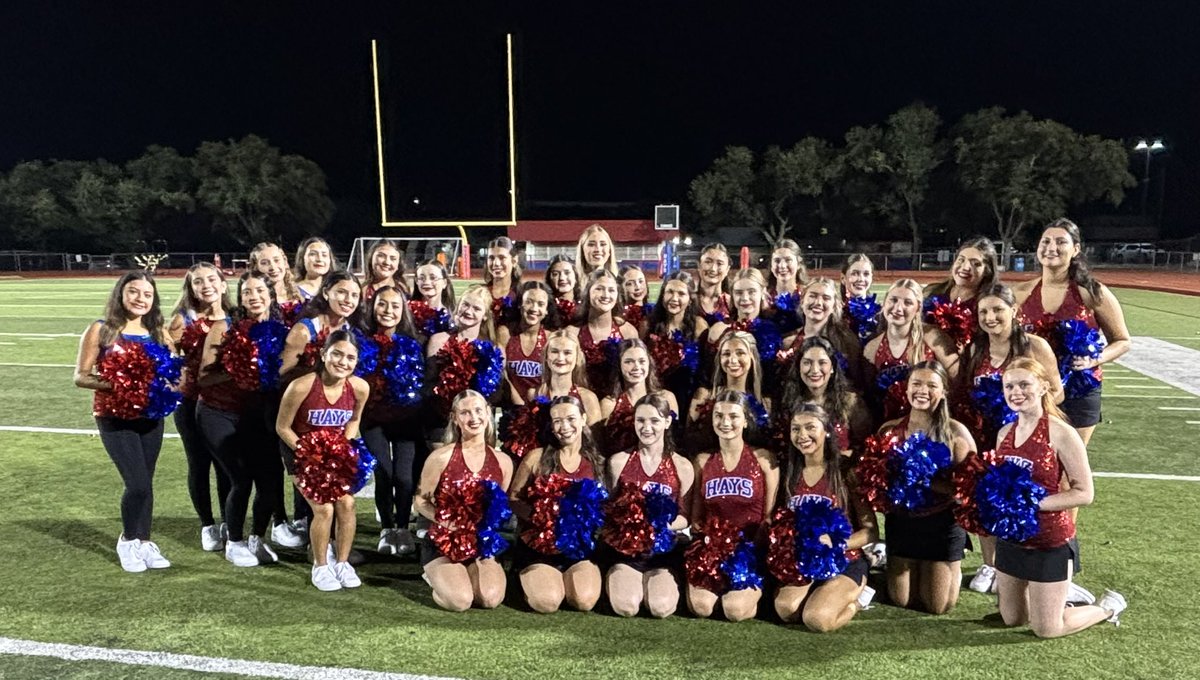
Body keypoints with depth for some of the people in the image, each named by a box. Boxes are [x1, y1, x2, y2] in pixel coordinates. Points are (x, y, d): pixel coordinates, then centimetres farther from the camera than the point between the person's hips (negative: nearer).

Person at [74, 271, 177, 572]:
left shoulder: (158, 332, 4)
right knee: (138, 484, -9)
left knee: (144, 483, 10)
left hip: (151, 417, 4)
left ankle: (143, 542, 25)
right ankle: (127, 541, 15)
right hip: (114, 418, -4)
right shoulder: (101, 330, -6)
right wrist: (112, 384, -23)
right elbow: (81, 377, -6)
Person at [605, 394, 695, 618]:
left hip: (663, 549, 0)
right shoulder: (618, 461, 4)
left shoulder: (682, 467, 2)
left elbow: (684, 518, 4)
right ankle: (617, 581, 11)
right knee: (625, 606, -24)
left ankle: (652, 582, 11)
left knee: (661, 607, -24)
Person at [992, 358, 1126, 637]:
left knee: (1046, 630, 5)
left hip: (1050, 541, -6)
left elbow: (1084, 493, -17)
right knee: (1011, 619, 16)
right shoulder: (1005, 432, 2)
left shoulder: (1060, 433, -17)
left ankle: (1108, 605, 30)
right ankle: (1056, 596, 43)